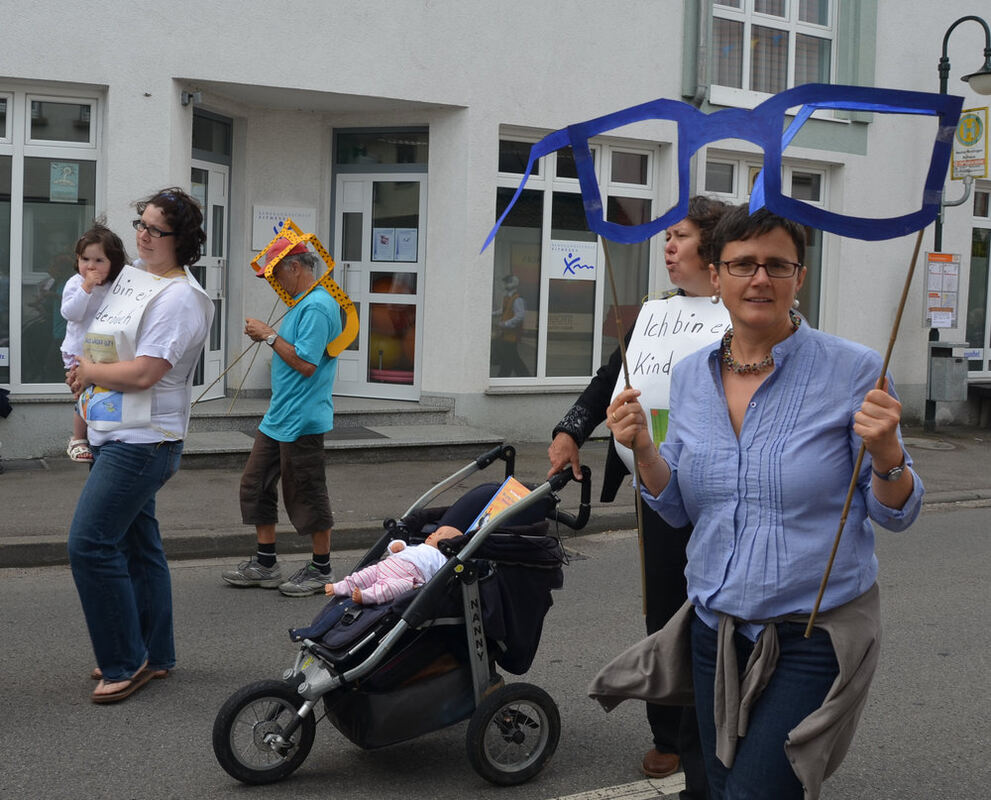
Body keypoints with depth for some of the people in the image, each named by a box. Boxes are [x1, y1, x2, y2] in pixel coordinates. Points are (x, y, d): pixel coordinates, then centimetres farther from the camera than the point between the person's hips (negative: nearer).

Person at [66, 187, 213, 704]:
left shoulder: (178, 298, -16)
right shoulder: (131, 275, 13)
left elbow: (143, 373, -22)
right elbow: (101, 341, 25)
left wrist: (89, 371, -7)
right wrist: (84, 375, 6)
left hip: (142, 442, -10)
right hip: (112, 435, 10)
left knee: (90, 545, -13)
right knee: (136, 545, 15)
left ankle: (126, 664, -1)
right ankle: (155, 655, 26)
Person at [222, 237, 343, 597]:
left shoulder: (317, 306, -17)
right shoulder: (301, 304, 16)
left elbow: (306, 363, -23)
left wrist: (270, 335, -16)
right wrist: (268, 337, 10)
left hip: (302, 421, -11)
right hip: (278, 418, 11)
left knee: (307, 495, 0)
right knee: (256, 484, 12)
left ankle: (321, 569, 13)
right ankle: (265, 564, 22)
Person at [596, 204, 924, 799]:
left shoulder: (852, 370, -11)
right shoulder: (691, 376, 3)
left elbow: (896, 515, -6)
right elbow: (681, 510, 9)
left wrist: (885, 453, -26)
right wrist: (643, 449, -8)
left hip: (814, 637, -5)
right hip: (717, 631, 5)